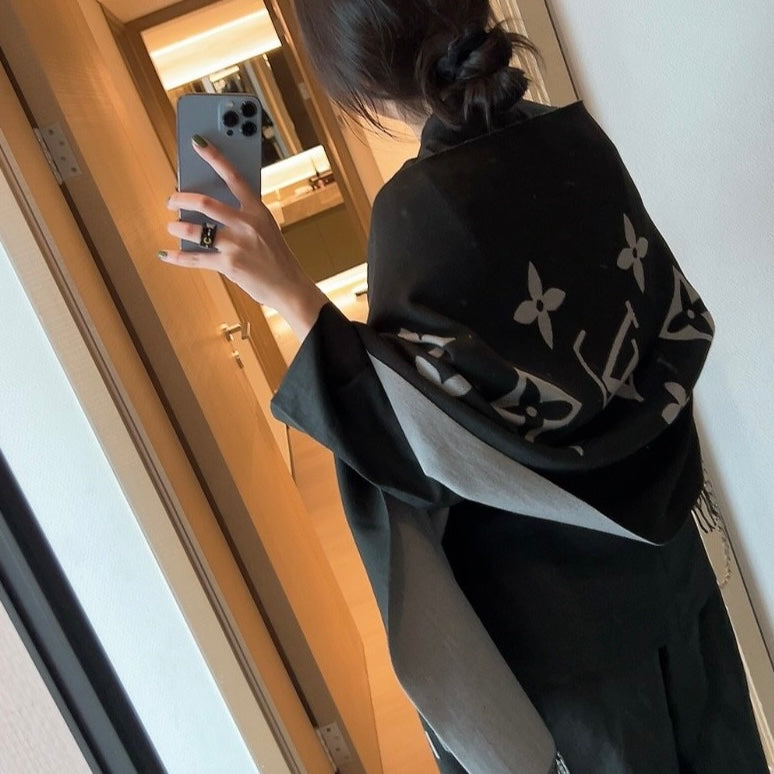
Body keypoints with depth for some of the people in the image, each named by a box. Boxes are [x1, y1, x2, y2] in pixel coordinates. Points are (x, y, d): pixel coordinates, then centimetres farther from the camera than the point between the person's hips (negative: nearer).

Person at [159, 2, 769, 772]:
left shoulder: (423, 205, -25)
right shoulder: (575, 137, -6)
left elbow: (434, 445, -26)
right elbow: (681, 318, 3)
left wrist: (291, 295, -29)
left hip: (552, 597, -6)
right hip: (653, 542, 6)